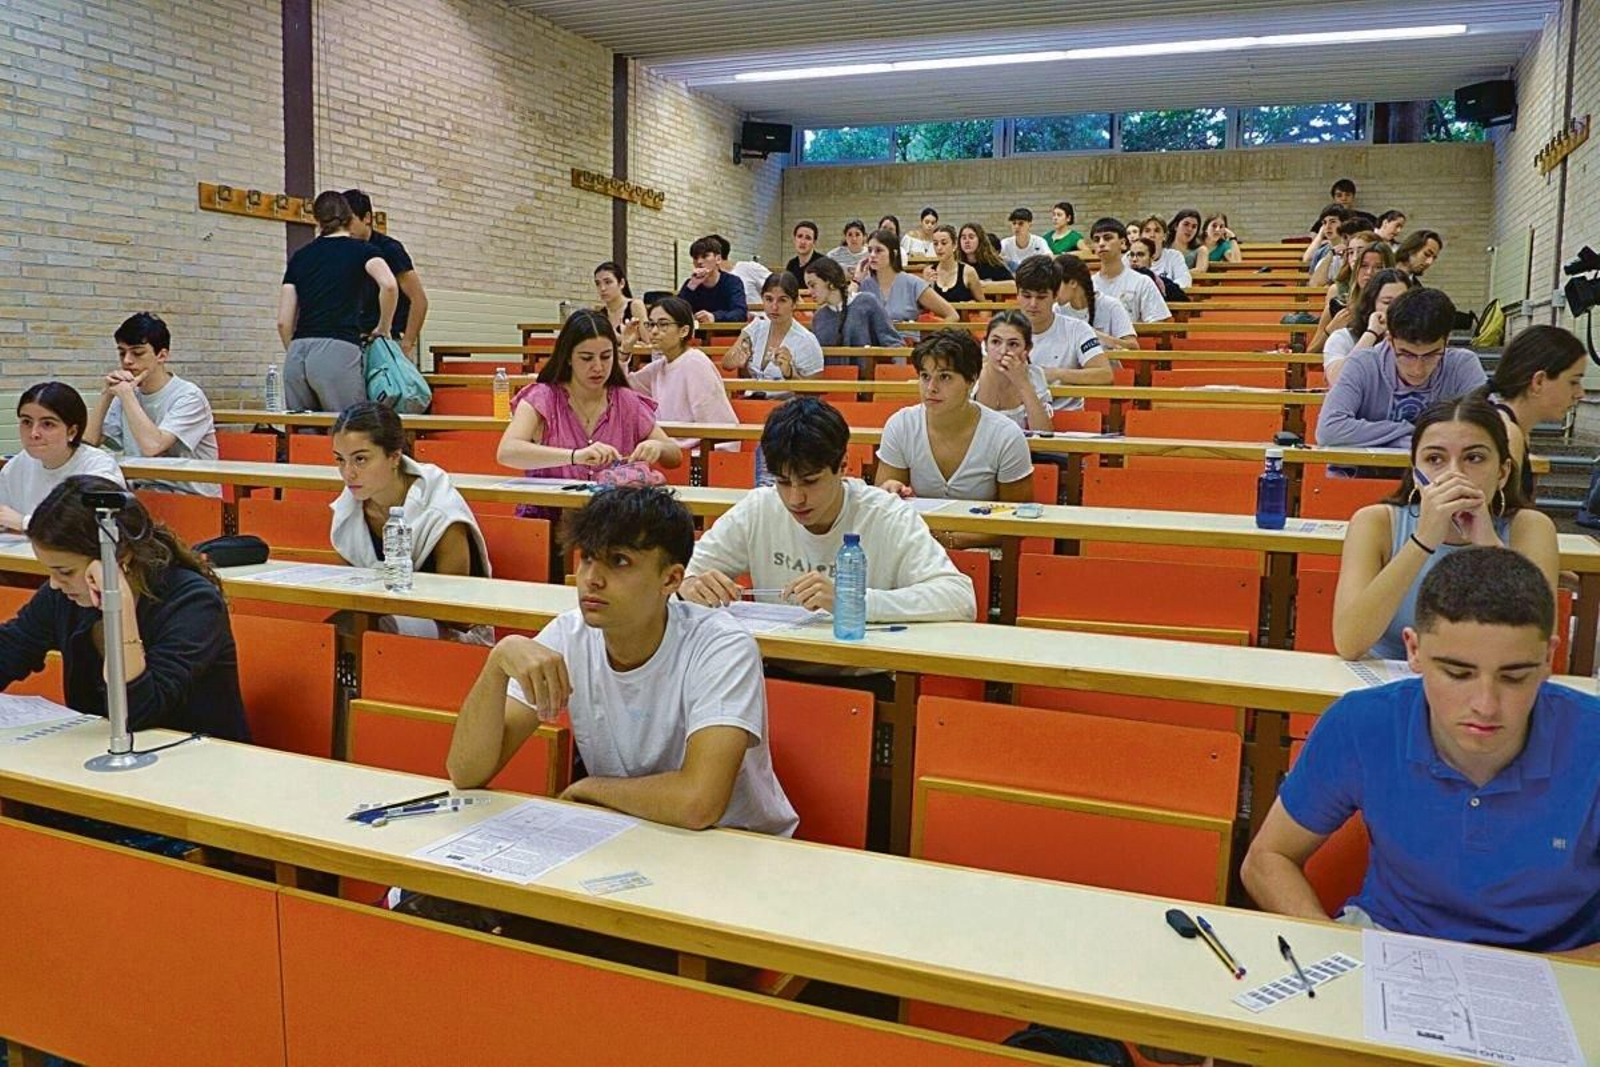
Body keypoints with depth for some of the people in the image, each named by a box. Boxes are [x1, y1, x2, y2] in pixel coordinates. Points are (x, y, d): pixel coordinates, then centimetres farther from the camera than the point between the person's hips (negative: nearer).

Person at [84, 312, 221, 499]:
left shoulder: (188, 397, -11)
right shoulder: (127, 395, 10)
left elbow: (152, 446, -24)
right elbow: (87, 442, 5)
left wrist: (127, 394, -15)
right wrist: (106, 394, -3)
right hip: (143, 492, 6)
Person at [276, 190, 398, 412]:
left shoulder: (299, 257, 18)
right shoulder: (361, 250, 8)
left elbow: (283, 321, 12)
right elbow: (389, 285, -13)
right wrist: (383, 329, 1)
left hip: (298, 354, 4)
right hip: (338, 352, -4)